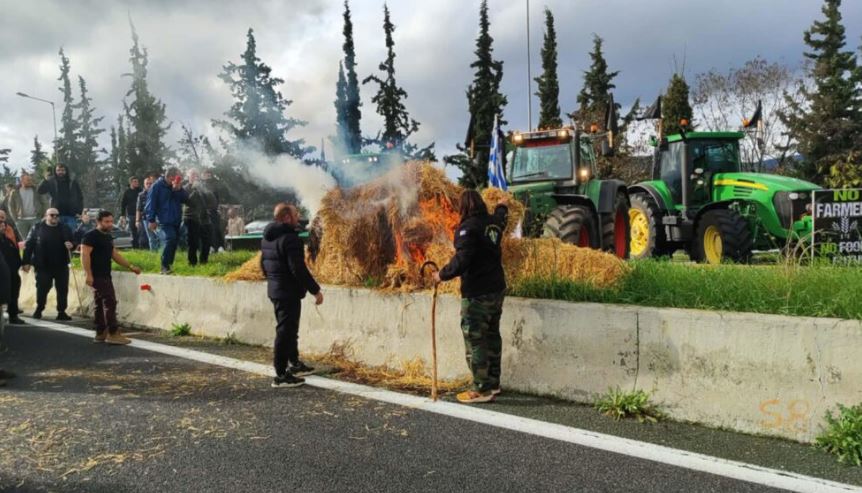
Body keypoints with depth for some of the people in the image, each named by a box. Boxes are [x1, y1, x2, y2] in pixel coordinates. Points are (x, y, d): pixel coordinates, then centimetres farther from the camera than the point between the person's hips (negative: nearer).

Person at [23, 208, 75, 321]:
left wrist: (71, 245, -15)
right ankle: (39, 310, 23)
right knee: (42, 289, 4)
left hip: (61, 265, 2)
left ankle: (62, 312, 10)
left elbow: (72, 242, 11)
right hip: (43, 266, -2)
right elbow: (28, 245, -1)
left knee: (62, 289, 2)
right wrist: (26, 262, -7)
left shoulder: (65, 229, 7)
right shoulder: (37, 228, 1)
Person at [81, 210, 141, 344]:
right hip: (97, 276, -9)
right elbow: (85, 255, -18)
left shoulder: (108, 237, 17)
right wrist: (88, 274, -25)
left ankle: (101, 334, 17)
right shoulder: (91, 236, -11)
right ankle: (113, 334, -13)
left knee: (101, 304, 12)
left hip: (105, 276, 9)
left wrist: (131, 266, 17)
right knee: (110, 302, -13)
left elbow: (115, 254, 23)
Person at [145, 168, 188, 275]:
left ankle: (169, 265, 18)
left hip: (176, 221, 7)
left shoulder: (177, 187, 11)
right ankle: (165, 266, -18)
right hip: (164, 221, -7)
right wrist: (151, 220, -11)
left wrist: (179, 189, -14)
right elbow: (151, 204, -8)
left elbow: (185, 199, 3)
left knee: (174, 242, 8)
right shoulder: (157, 186, -7)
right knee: (170, 239, -23)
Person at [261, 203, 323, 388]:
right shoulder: (289, 238, -19)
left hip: (274, 290, 10)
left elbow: (263, 263, 20)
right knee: (286, 332, -4)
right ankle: (281, 375, 0)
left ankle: (294, 364, 35)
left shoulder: (267, 237, 11)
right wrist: (315, 290, -18)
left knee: (288, 329, 22)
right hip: (289, 292, -10)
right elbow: (298, 268, -24)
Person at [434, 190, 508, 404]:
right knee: (492, 334, 17)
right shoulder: (493, 222, 8)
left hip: (477, 293, -8)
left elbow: (462, 260, -24)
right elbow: (501, 218, 33)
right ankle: (493, 382, 26)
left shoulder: (467, 228, -16)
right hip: (497, 289, 8)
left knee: (475, 339, -2)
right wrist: (502, 207, 54)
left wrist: (442, 275, -10)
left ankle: (482, 390, 1)